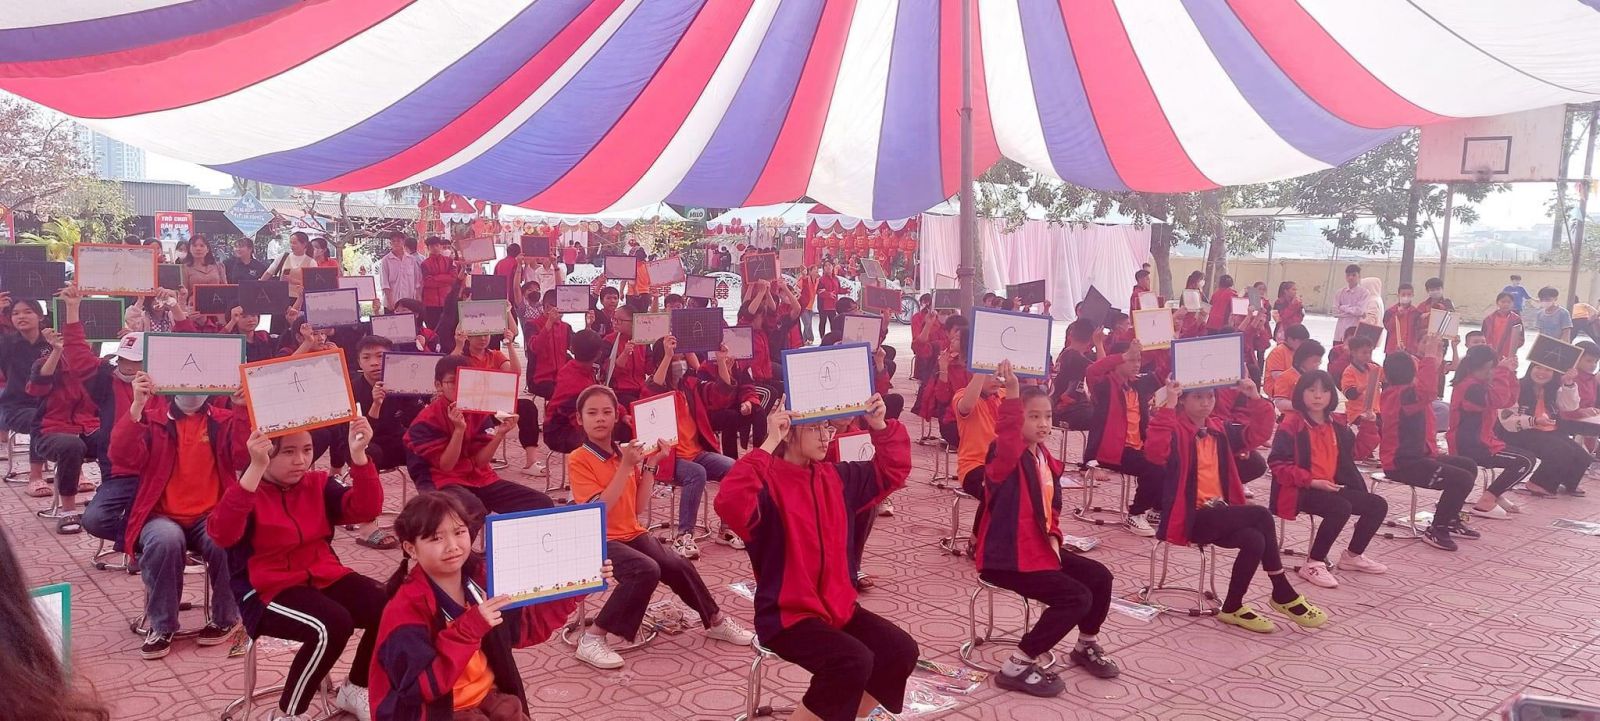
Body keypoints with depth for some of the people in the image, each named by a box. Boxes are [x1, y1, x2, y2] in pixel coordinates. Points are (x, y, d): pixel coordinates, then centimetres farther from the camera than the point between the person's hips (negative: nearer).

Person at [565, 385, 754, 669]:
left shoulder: (625, 452, 6)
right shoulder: (578, 460, -12)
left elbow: (637, 507, 5)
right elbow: (599, 509, -23)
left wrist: (650, 464, -3)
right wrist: (626, 466, -25)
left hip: (632, 533, 6)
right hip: (600, 540, -6)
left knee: (678, 566, -10)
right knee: (646, 570, -30)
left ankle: (716, 621, 15)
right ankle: (592, 638, -22)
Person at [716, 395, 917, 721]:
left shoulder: (835, 477, 7)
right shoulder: (768, 481, -16)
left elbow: (893, 470, 18)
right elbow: (730, 504, -39)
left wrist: (880, 425, 1)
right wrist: (769, 444, -35)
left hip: (838, 607, 8)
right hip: (787, 615, -8)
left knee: (901, 651, -9)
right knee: (853, 661, -29)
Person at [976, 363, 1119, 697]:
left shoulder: (1046, 459, 8)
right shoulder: (1006, 457, -18)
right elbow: (1007, 442, -45)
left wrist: (1053, 537, 2)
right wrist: (1012, 396, -55)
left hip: (1040, 548, 9)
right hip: (1006, 555, -9)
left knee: (1100, 577, 10)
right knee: (1076, 597, -19)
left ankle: (1086, 645, 33)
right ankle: (1018, 665, -11)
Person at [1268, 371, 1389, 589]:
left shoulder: (1336, 426, 12)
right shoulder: (1292, 423, -11)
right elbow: (1277, 463, -16)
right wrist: (1312, 481, -22)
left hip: (1331, 487, 8)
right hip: (1299, 490, -8)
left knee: (1378, 505, 2)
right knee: (1341, 508, -32)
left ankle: (1352, 556, 22)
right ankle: (1313, 564, -17)